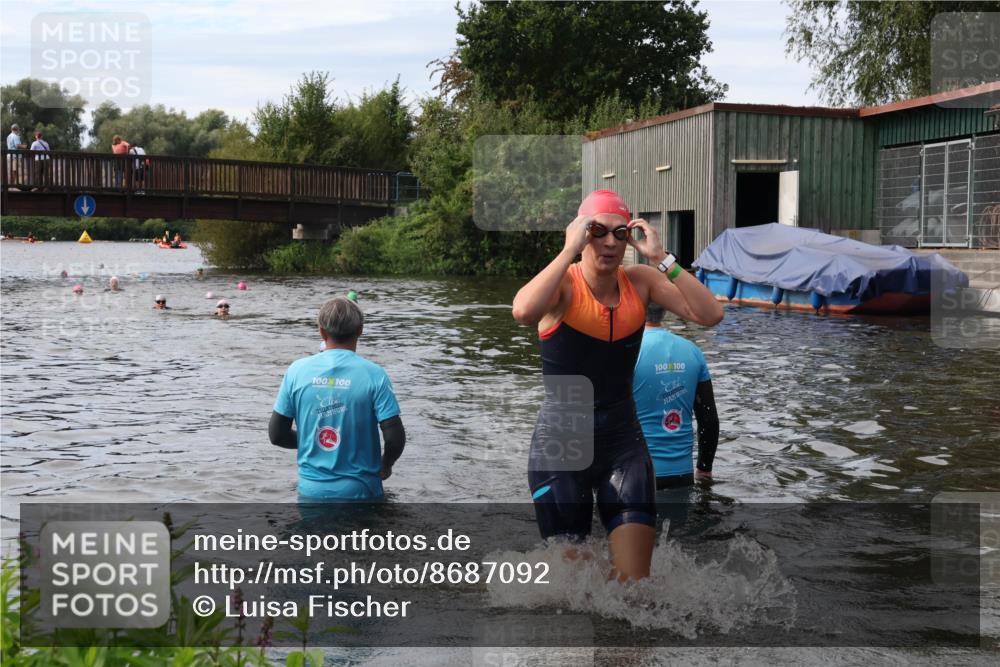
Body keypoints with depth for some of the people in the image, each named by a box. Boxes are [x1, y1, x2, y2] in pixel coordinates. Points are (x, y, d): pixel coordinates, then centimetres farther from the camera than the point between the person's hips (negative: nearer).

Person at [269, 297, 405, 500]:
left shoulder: (297, 370, -4)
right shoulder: (373, 374, -11)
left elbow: (276, 434, 0)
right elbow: (395, 438, -14)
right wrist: (384, 466, 6)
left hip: (312, 490, 2)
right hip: (359, 491, -2)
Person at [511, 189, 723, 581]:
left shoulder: (641, 281, 1)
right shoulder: (563, 284, -11)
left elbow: (709, 315, -11)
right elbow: (523, 312, -35)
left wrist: (660, 258, -15)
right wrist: (570, 250, -27)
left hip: (623, 441, 3)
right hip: (561, 442, -3)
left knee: (635, 578, -1)